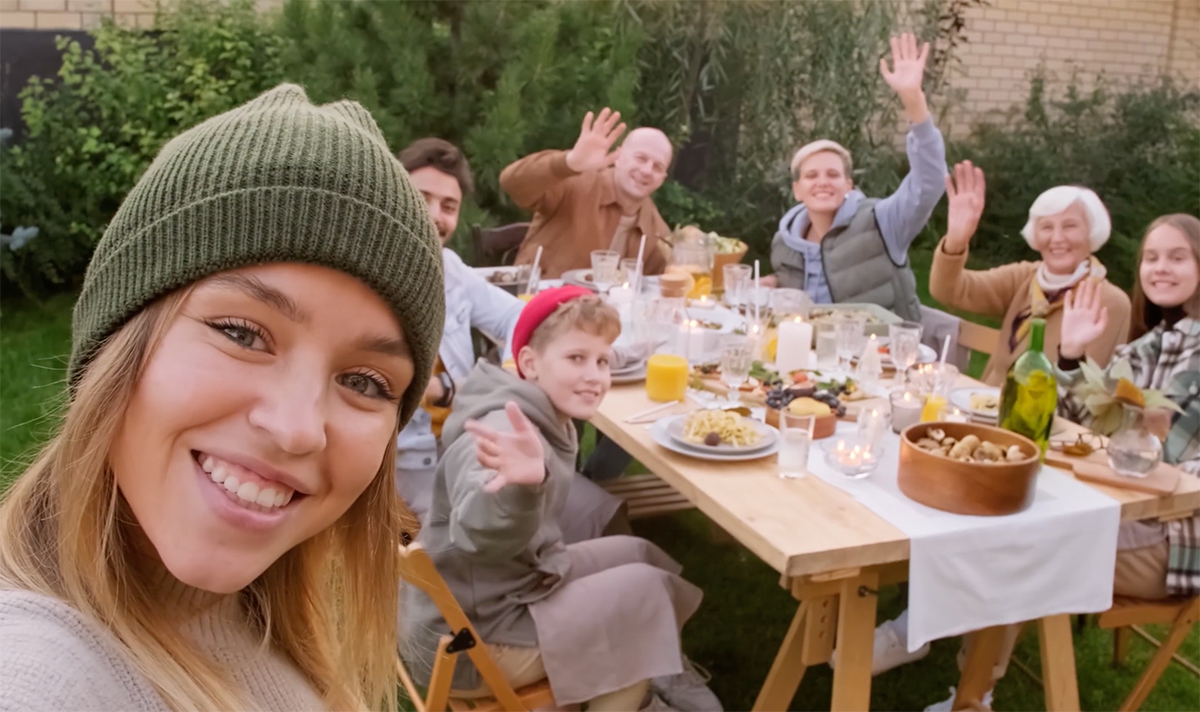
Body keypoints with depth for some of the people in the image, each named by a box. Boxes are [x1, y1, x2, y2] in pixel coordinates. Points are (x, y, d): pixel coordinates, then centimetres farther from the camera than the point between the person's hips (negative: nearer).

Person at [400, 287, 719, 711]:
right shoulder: (504, 431, -27)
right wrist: (521, 485, -64)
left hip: (510, 594, 10)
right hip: (468, 643, -10)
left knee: (638, 554, 16)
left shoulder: (548, 421, 2)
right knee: (645, 588, -8)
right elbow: (478, 532, -49)